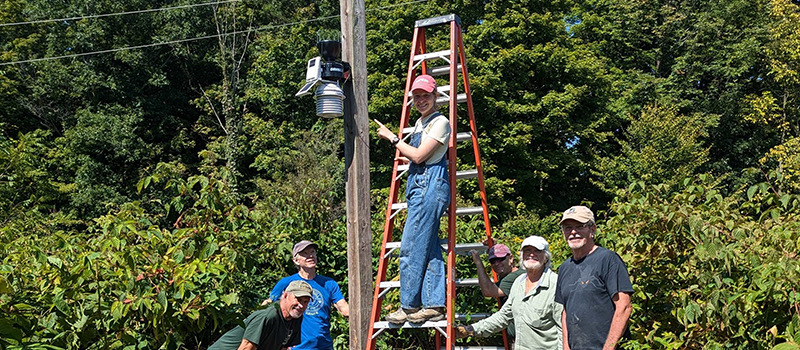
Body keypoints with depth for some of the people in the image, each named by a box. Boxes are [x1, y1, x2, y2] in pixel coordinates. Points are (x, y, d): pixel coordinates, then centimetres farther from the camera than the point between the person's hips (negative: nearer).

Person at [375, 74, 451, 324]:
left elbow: (419, 156, -15)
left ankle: (409, 306, -3)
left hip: (430, 186, -10)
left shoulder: (440, 122, -7)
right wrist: (408, 156, 18)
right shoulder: (420, 122, 21)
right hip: (419, 186, 10)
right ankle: (434, 305, 7)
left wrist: (392, 137, -7)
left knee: (411, 247, -10)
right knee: (429, 249, 6)